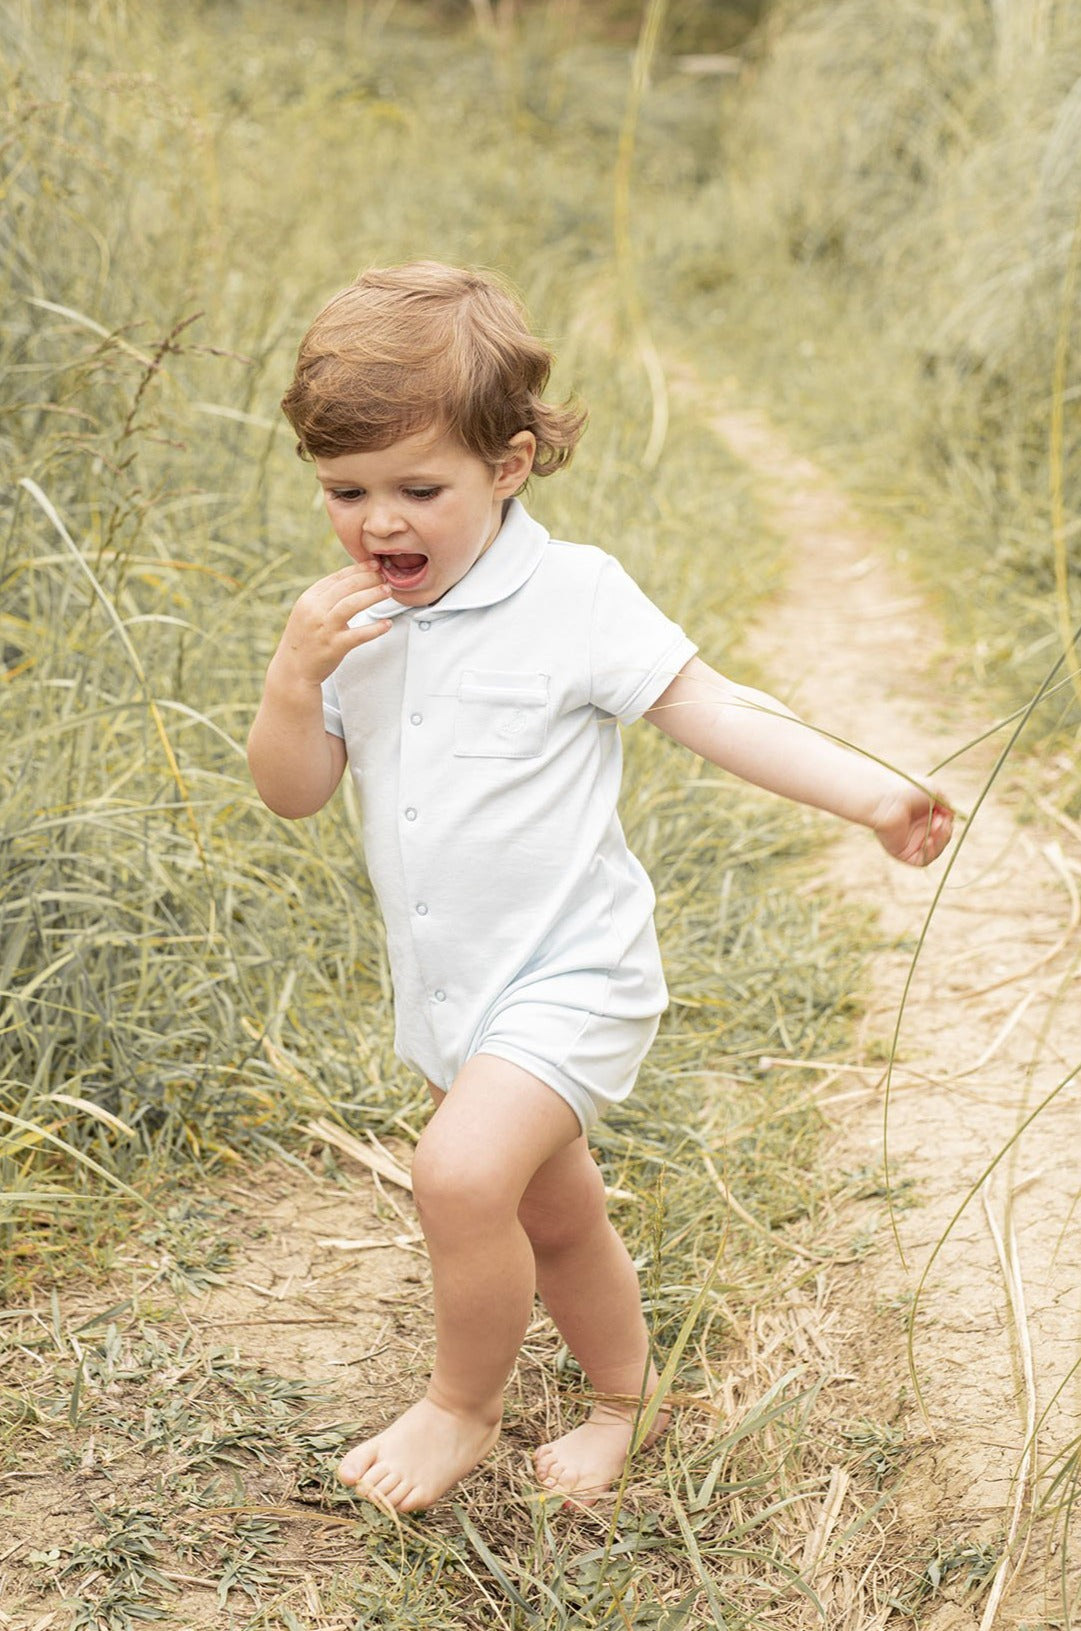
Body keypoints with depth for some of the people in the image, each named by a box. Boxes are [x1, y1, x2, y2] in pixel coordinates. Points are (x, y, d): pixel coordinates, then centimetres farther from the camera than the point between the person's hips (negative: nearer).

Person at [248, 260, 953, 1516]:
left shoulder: (573, 598, -15)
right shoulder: (353, 619, 1)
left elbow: (712, 712, -11)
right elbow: (292, 793, 2)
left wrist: (871, 792, -19)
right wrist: (295, 680, -17)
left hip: (568, 976, -6)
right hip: (450, 992, 6)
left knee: (461, 1175, -25)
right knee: (552, 1212, 22)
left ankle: (462, 1407, 2)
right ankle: (623, 1389, 47)